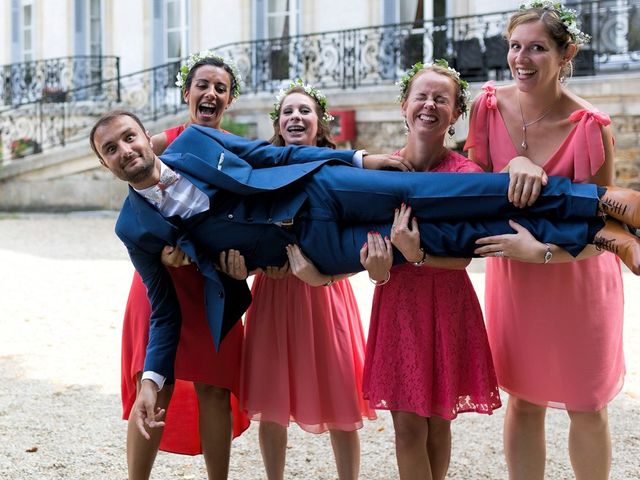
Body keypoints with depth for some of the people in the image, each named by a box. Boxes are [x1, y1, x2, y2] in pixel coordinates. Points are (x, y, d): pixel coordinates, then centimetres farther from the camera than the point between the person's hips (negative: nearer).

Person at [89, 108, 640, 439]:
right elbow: (166, 308, 7)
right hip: (311, 246, -1)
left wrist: (358, 158, 6)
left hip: (320, 190, 1)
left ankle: (593, 198, -5)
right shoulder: (136, 228, 1)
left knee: (435, 195, -15)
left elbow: (274, 154, 10)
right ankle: (594, 232, -8)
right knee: (446, 236, -12)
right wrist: (152, 377, -7)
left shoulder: (193, 140, 4)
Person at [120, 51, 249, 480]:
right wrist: (164, 248, -22)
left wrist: (237, 251, -19)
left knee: (214, 388, 4)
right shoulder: (162, 144, -1)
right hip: (162, 275, -2)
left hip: (215, 279, 2)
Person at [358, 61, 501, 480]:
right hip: (396, 302, 2)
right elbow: (369, 240, 4)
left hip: (448, 305, -2)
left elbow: (463, 257, -12)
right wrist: (377, 267, -19)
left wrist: (416, 256, -30)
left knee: (438, 420, 10)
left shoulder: (467, 174, -9)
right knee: (407, 423, 2)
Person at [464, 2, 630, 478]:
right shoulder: (490, 105, -11)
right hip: (514, 274, 3)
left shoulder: (590, 127, -22)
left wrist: (541, 251, -30)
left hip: (579, 275, -3)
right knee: (524, 400, 11)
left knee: (587, 406, 9)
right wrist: (515, 166, -19)